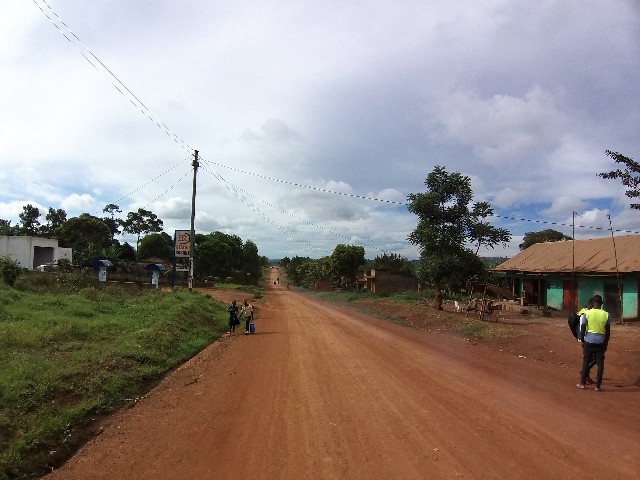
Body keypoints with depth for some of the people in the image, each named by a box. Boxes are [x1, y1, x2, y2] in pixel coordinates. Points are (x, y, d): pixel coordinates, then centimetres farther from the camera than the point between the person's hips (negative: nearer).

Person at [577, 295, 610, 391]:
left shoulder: (587, 313, -7)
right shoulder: (606, 315, -3)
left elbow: (582, 328, -4)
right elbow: (608, 331, 2)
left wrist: (582, 340, 7)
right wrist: (606, 343, 12)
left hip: (589, 341, -1)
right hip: (600, 342, 1)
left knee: (586, 362, 9)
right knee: (600, 364, 8)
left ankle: (582, 383, 16)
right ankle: (598, 386, 11)